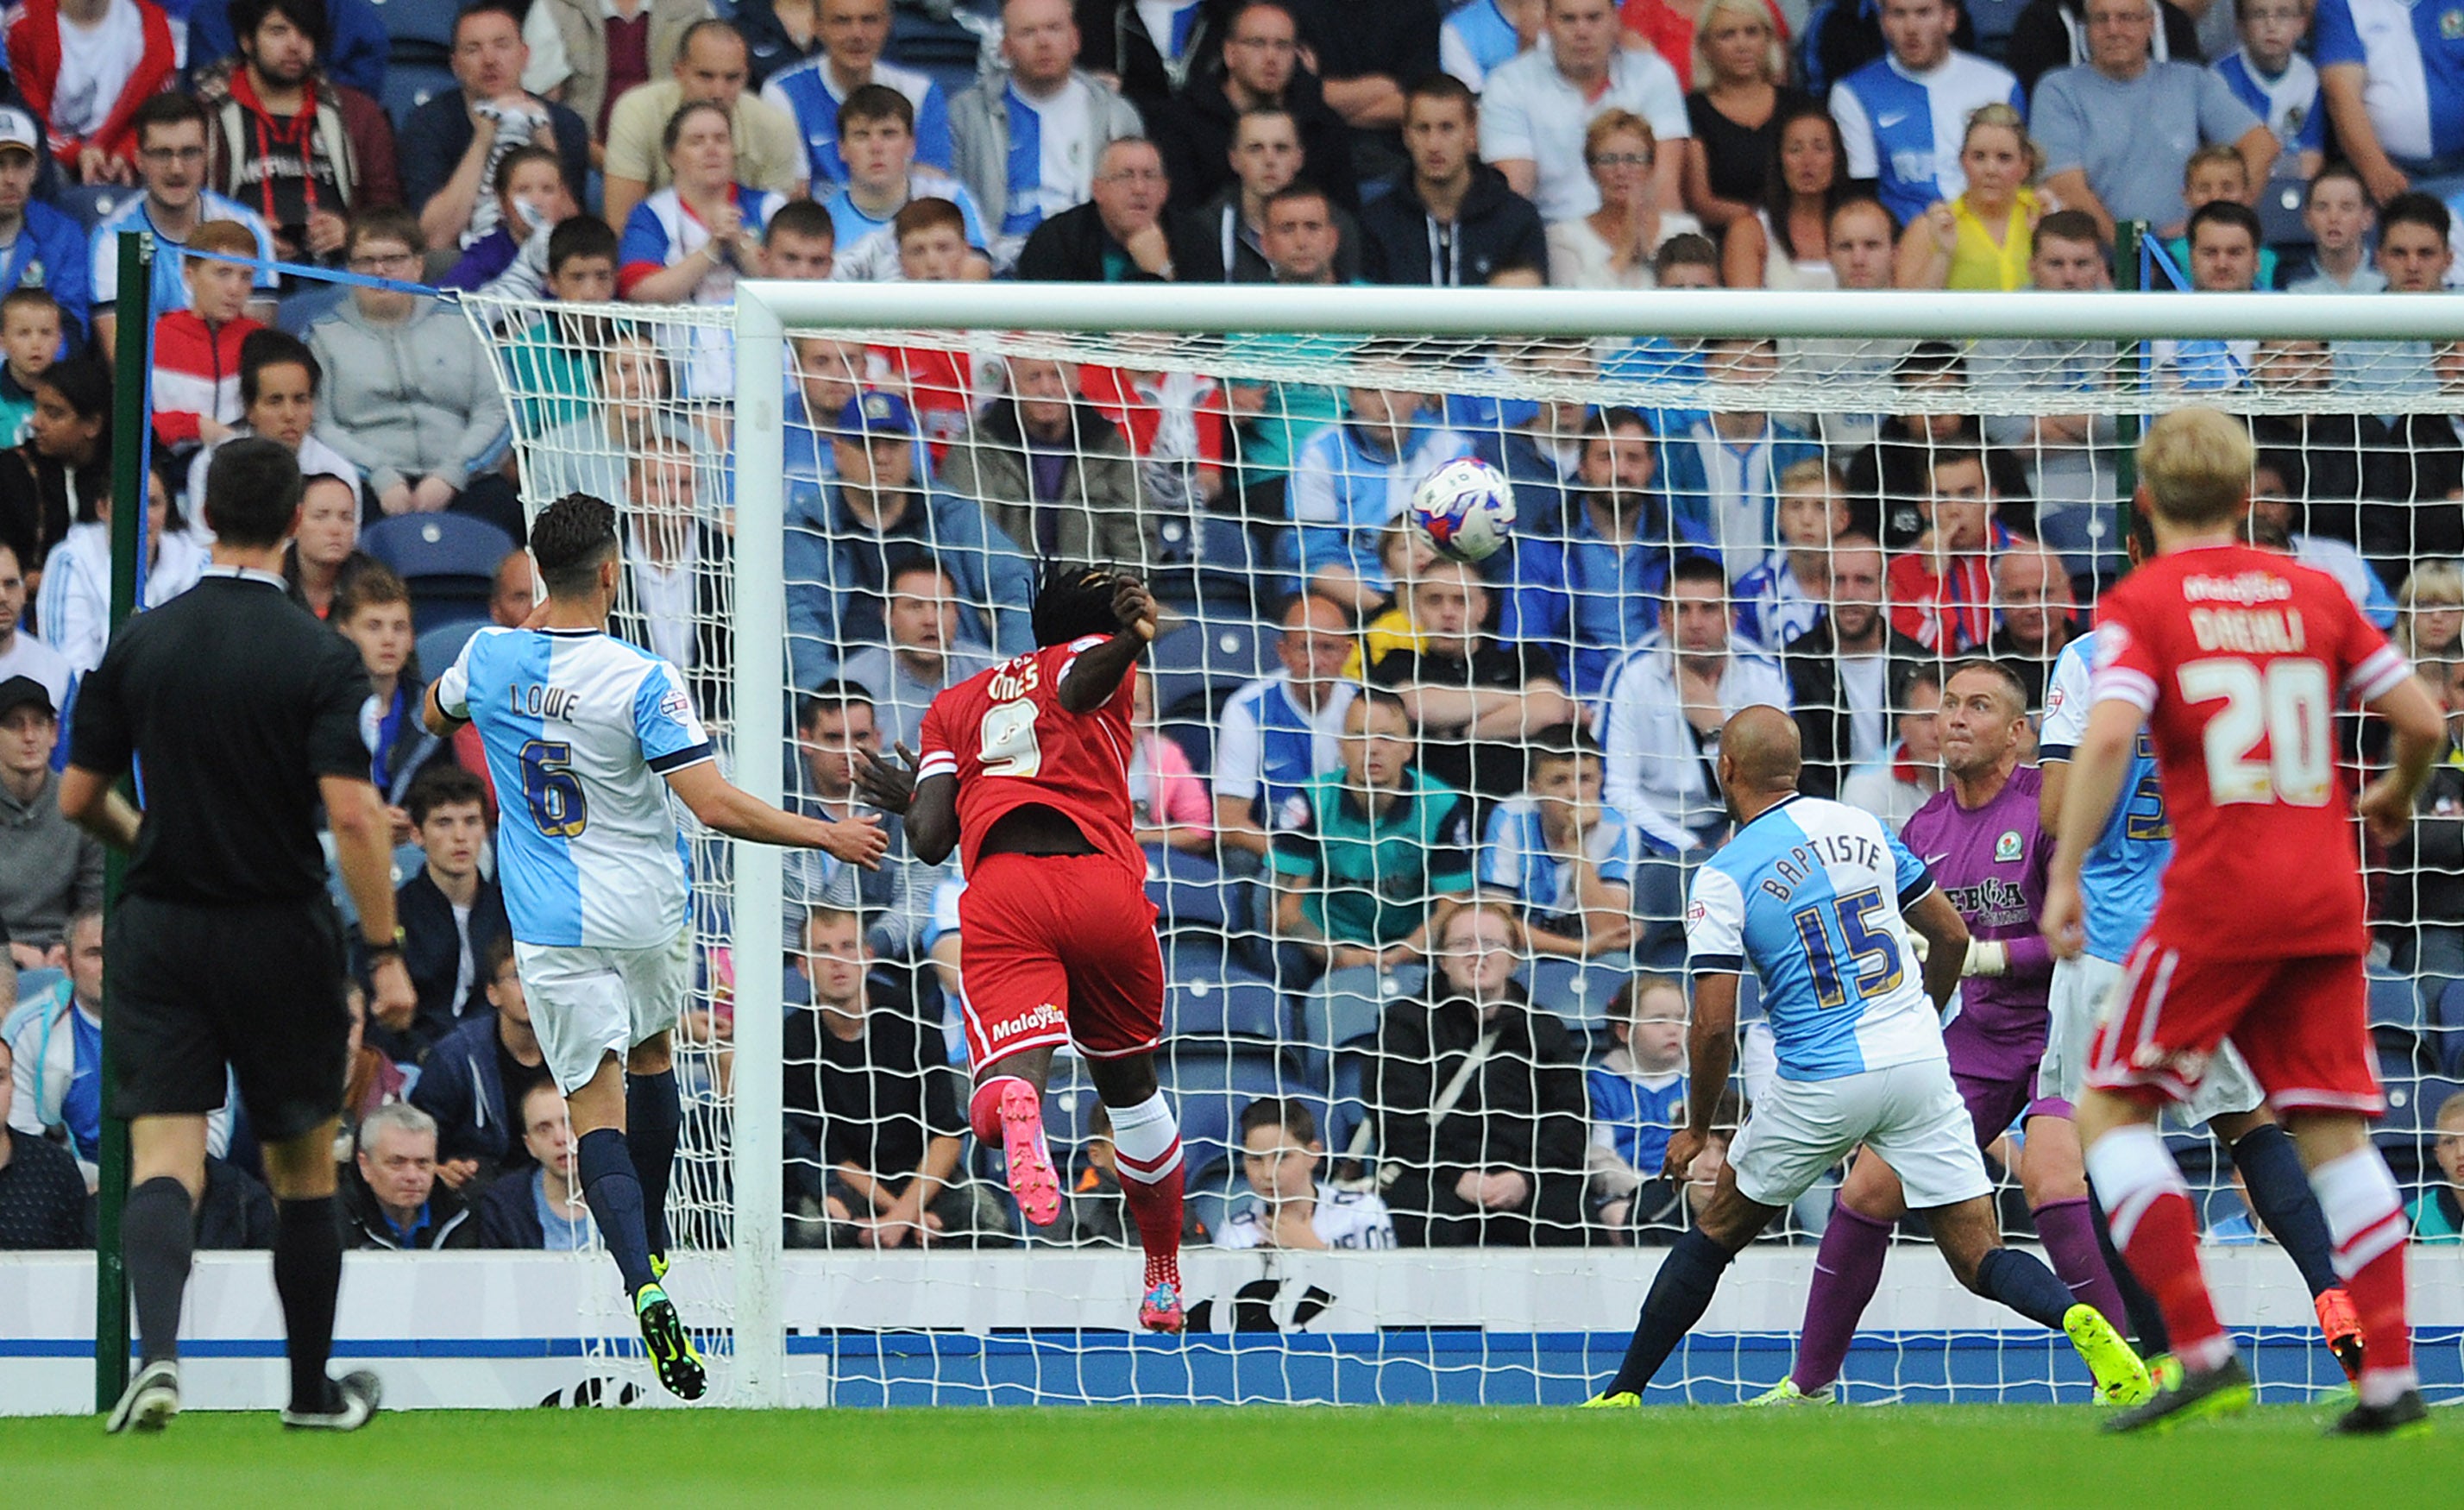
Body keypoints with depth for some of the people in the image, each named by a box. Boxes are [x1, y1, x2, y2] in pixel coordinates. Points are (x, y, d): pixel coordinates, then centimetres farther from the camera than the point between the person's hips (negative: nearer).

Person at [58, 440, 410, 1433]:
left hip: (161, 933, 2)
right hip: (281, 937, -2)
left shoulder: (139, 645, 0)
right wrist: (386, 956, -13)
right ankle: (312, 1391, 24)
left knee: (164, 1163, -5)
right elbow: (352, 814, -19)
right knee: (303, 1171, 14)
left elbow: (78, 798, 5)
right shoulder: (318, 659, -11)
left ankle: (158, 1351, -30)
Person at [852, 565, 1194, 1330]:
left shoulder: (952, 705, 26)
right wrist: (1132, 640, -32)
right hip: (1104, 887, 0)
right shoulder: (1094, 657, 19)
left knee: (1014, 1065, -20)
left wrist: (910, 799, 38)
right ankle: (1163, 1279, 36)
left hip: (999, 893, 0)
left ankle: (1011, 1102, -59)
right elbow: (1077, 688, -9)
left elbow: (930, 839, 14)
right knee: (1129, 1081, 23)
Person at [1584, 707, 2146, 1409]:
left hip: (1821, 1086, -3)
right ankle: (2080, 1322, -29)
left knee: (1716, 1232, 19)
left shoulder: (1723, 877, -6)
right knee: (1979, 1257, 1)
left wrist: (1697, 1128, 4)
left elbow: (1714, 1025, -10)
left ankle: (1623, 1394, 24)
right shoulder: (1862, 828, 8)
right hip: (1919, 1063, 3)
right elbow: (1953, 936, 14)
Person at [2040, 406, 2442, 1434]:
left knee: (2111, 1109, 5)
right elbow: (2420, 719, 9)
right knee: (2332, 1133, 8)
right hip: (2326, 894, 4)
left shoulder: (2140, 605, -1)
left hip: (2217, 891, -4)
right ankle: (2391, 1376, -3)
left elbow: (2108, 737, -17)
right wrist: (2396, 797, 30)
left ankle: (2204, 1353, -9)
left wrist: (2064, 875, -13)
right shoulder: (2313, 593, 11)